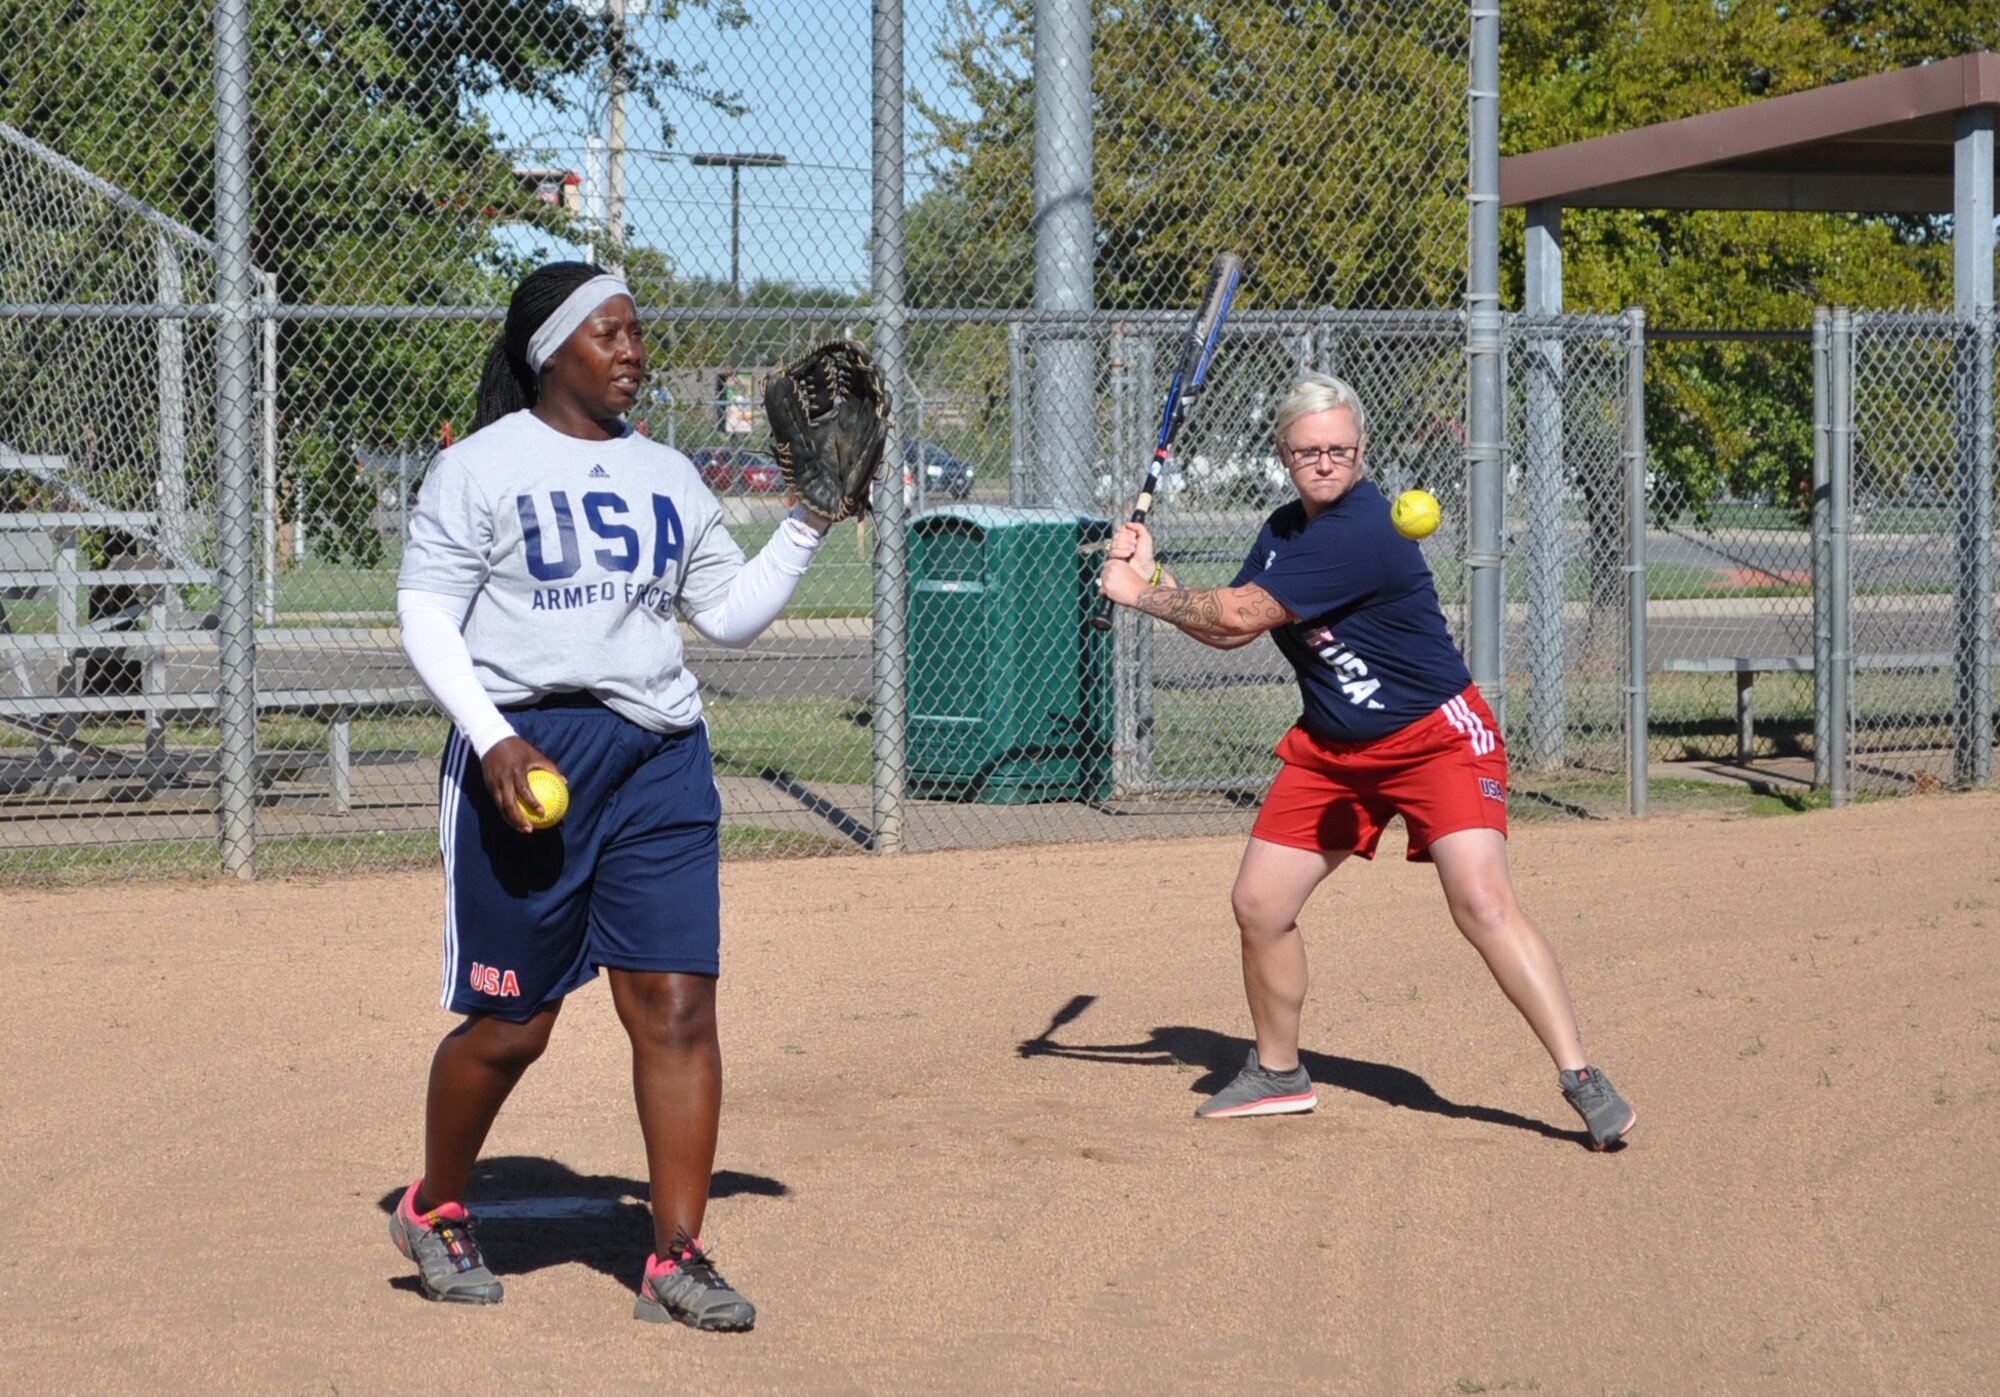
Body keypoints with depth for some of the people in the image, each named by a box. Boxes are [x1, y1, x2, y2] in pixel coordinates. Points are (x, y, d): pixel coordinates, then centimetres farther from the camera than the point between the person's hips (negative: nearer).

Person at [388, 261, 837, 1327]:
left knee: (677, 1006, -4)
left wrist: (808, 524, 9)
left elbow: (731, 615, 20)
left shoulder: (667, 476, 15)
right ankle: (434, 1210, 26)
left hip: (660, 760, 5)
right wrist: (492, 738, -16)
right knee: (511, 1023, 1)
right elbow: (424, 612, -4)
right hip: (526, 758, -4)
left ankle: (676, 1257, 1)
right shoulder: (479, 469, -1)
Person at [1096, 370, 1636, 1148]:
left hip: (1436, 735, -8)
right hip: (1331, 748, 8)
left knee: (1482, 901, -23)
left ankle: (1581, 1079, -19)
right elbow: (1227, 630, 11)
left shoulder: (1359, 534, -23)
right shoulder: (1284, 529, 7)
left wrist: (1139, 593, -8)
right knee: (1259, 905, 3)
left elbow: (1241, 615, -20)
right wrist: (1150, 574, -1)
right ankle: (1277, 1073, 24)